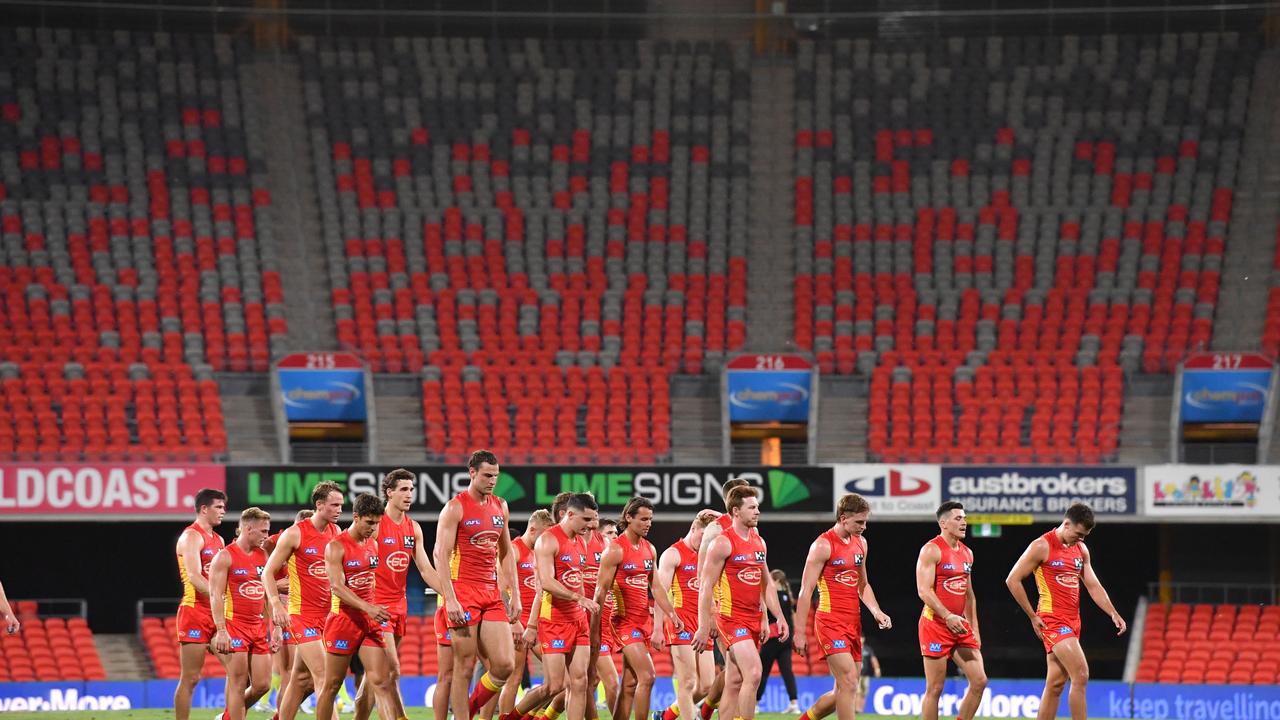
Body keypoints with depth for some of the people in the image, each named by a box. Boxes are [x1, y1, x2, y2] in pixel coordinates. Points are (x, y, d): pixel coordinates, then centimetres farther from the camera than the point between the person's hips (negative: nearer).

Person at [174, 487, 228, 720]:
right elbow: (194, 577, -19)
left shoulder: (218, 540, 19)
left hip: (217, 614, 8)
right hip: (195, 611, -8)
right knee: (190, 678, -5)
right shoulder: (192, 536, -8)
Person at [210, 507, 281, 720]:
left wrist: (275, 627, 11)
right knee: (238, 685, -5)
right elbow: (215, 595, -12)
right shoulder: (225, 557, -7)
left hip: (259, 627, 7)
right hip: (235, 627, -7)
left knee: (262, 685, 5)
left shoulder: (263, 556, 13)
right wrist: (221, 631, -19)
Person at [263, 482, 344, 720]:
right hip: (302, 613, -6)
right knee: (322, 674, -14)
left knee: (302, 678, 12)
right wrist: (276, 605, -17)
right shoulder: (295, 534, -9)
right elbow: (269, 571, -4)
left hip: (326, 615, 6)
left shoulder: (336, 532, 8)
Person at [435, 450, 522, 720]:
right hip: (463, 592, -6)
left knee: (505, 664, -3)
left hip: (492, 594, 6)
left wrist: (515, 595, 13)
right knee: (464, 666, -4)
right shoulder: (455, 508, -6)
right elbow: (441, 555, -11)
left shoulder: (500, 507, 13)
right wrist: (450, 599, -19)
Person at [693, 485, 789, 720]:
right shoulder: (722, 543, -9)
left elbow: (766, 585, 22)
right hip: (732, 619, -8)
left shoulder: (759, 542, 14)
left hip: (753, 620, 8)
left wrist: (779, 617, 14)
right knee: (753, 674, -19)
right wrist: (704, 627, -14)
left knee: (735, 683, 8)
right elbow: (705, 587, -10)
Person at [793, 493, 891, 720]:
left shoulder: (860, 543, 13)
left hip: (853, 624, 8)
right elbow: (806, 591, -11)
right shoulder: (823, 545, -11)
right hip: (830, 622, -8)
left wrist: (877, 612, 6)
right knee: (849, 684, -16)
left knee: (843, 691, 9)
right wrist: (800, 633, -14)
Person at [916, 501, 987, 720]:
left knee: (979, 681, -1)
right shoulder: (931, 550, -9)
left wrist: (974, 628, 16)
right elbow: (924, 590, -18)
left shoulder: (967, 553, 15)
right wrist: (948, 616, -28)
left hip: (960, 626, 7)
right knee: (935, 688, -4)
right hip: (935, 625, -7)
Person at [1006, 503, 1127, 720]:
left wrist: (1113, 614, 1)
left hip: (1072, 621, 8)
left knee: (1056, 683, 8)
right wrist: (1033, 617, -8)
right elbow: (1012, 580, -7)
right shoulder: (1042, 546, -9)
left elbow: (1093, 586, 15)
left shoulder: (1081, 549, 13)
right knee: (1080, 676, -17)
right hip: (1053, 620, -8)